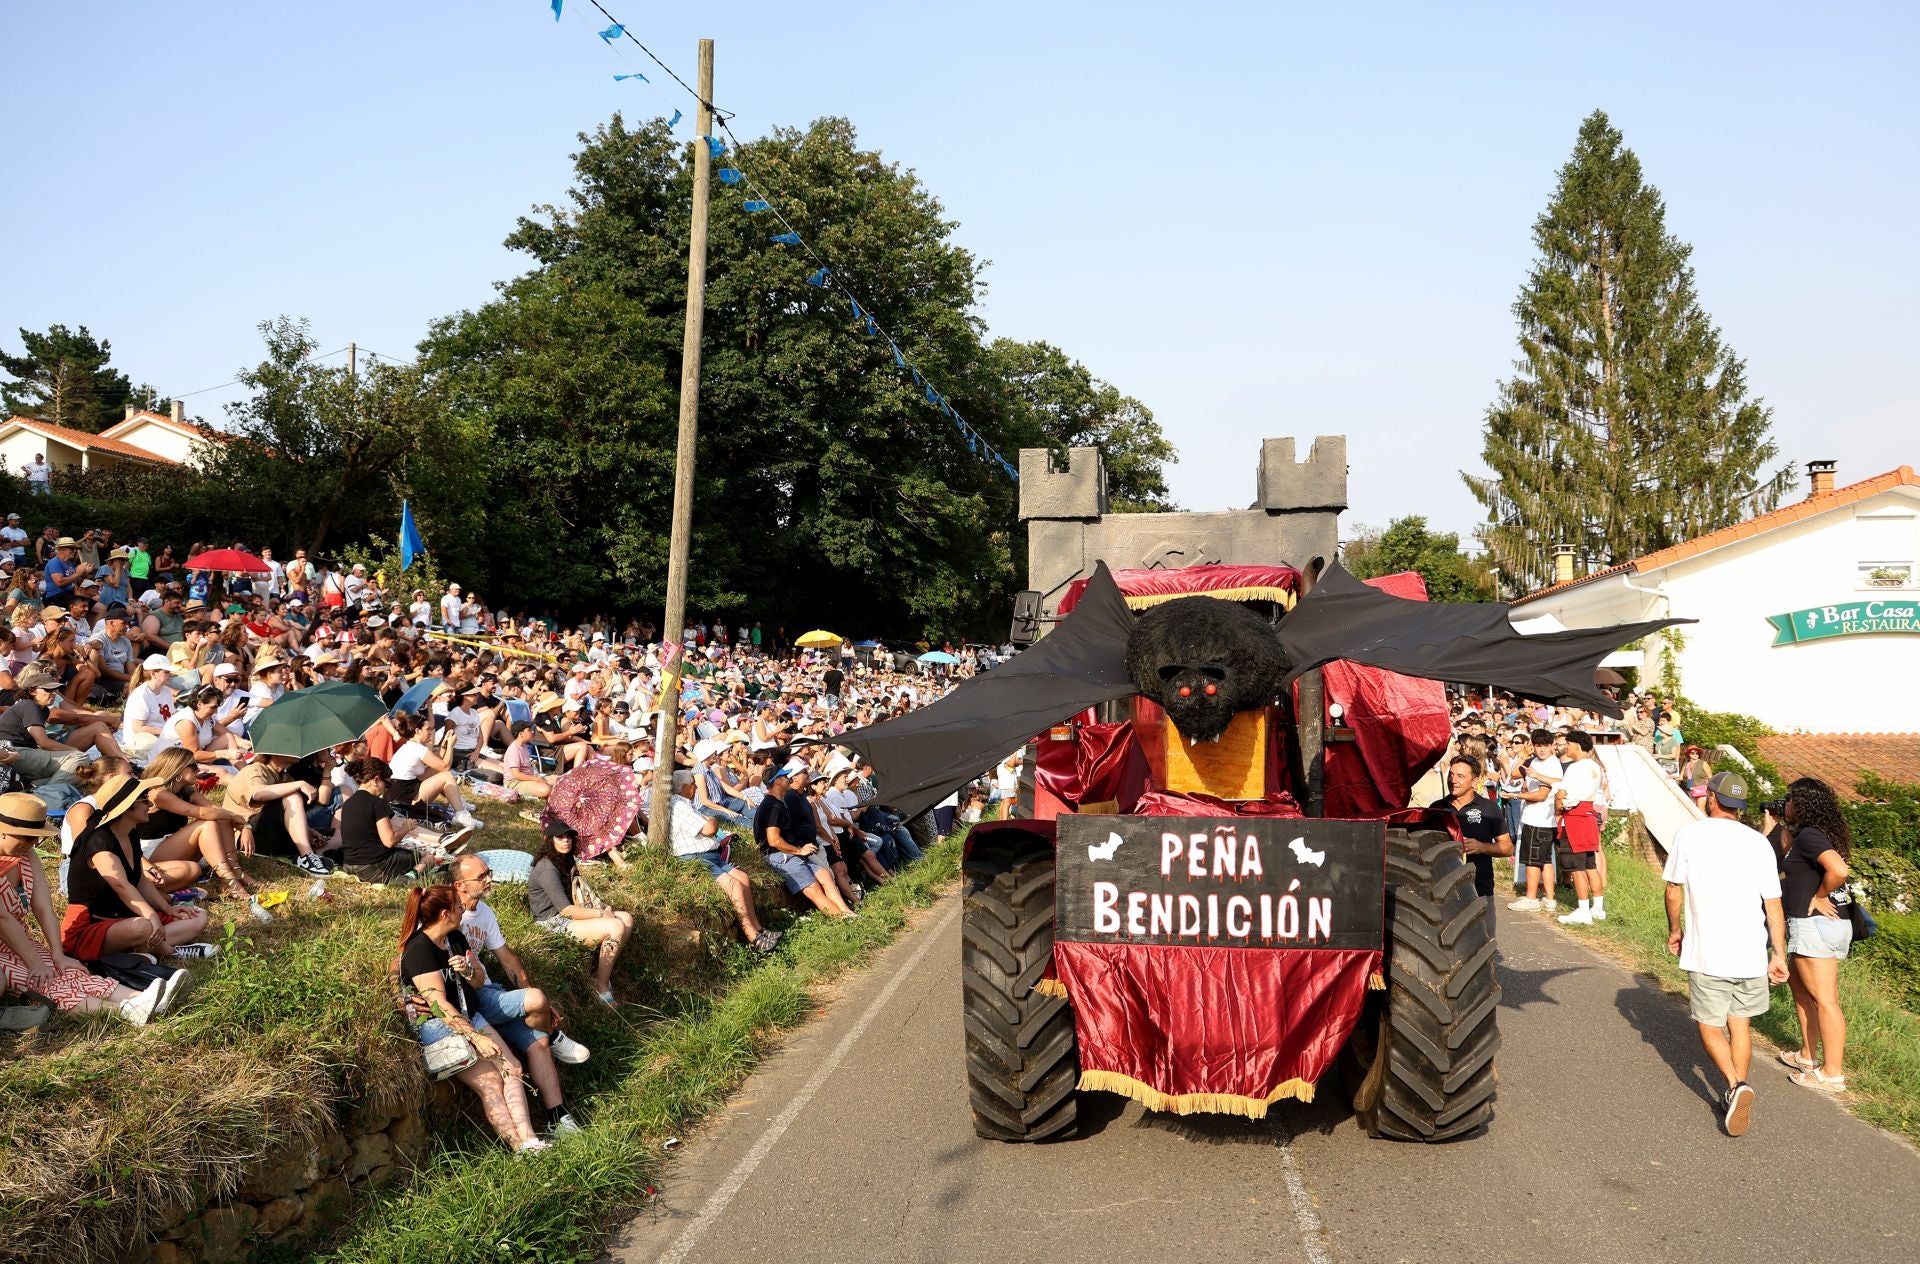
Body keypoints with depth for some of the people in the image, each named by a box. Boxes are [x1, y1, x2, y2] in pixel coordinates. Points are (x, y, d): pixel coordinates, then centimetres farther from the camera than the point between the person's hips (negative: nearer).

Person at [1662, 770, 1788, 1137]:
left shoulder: (1689, 834, -5)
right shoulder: (1758, 843, 1)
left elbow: (1673, 890, 1)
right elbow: (1773, 905, 1)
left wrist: (1675, 930, 17)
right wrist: (1779, 955, 8)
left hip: (1705, 954, -3)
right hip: (1750, 954, 3)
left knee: (1710, 1025, 7)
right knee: (1741, 1026, 17)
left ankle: (1735, 1084, -15)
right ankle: (1737, 1097, 18)